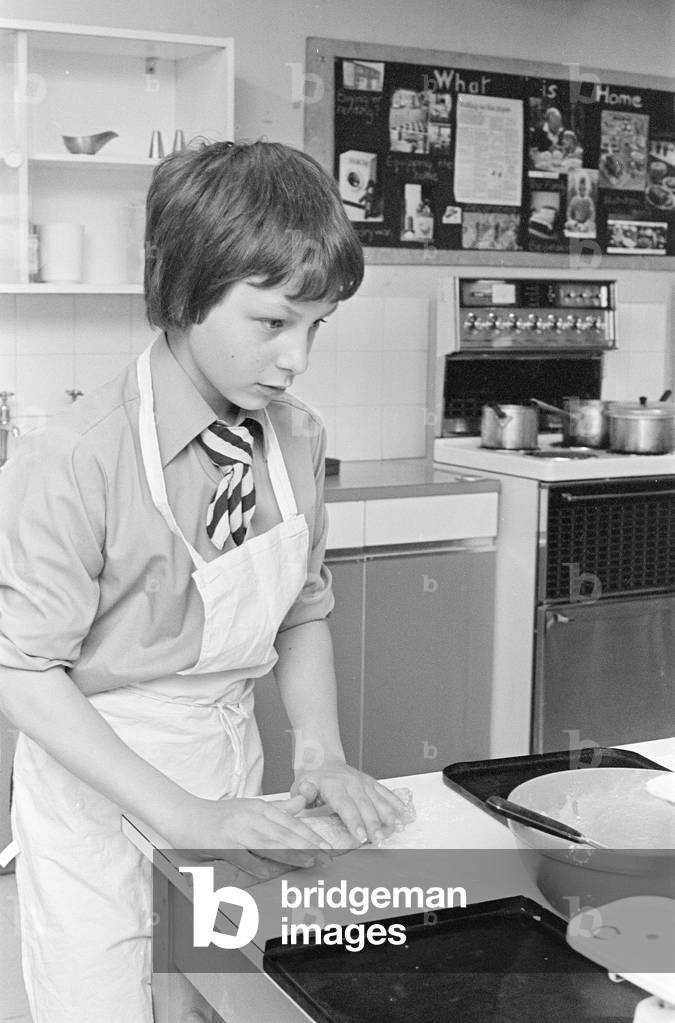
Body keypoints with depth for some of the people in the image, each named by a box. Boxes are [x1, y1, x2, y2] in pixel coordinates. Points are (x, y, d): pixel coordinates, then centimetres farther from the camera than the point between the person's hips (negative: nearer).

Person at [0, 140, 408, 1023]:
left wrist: (321, 754, -5)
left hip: (231, 780, 5)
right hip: (101, 794, -5)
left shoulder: (297, 439, -4)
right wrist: (180, 812, -22)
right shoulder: (74, 462, -22)